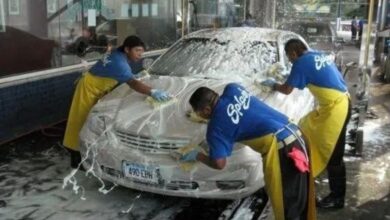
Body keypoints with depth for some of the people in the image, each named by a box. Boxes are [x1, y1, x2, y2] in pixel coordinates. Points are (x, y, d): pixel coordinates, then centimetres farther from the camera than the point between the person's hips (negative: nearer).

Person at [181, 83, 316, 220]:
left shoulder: (216, 126, -8)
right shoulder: (232, 89, 9)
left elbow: (219, 164, -6)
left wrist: (196, 156, 11)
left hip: (280, 148, -8)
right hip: (294, 133, 9)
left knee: (287, 204, 5)